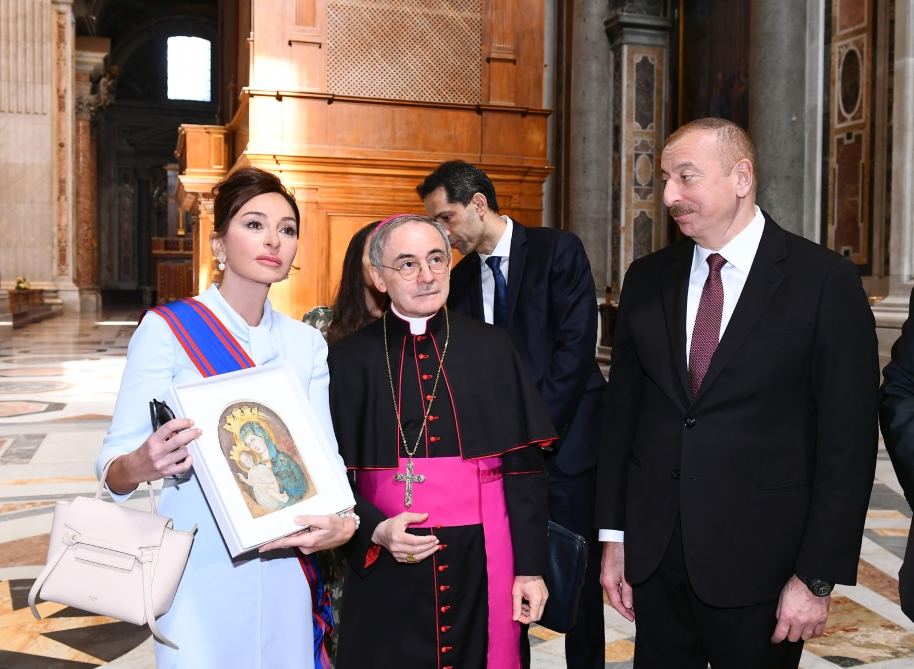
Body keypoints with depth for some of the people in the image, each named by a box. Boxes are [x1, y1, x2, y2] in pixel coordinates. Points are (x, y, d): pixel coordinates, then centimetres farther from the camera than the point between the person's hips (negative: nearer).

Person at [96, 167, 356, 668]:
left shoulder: (306, 344, 4)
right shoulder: (166, 330, -10)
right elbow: (113, 463, -12)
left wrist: (342, 520, -21)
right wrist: (140, 466, -34)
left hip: (283, 571, 4)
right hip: (198, 573, -4)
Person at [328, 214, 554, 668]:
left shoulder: (490, 349, 1)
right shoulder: (350, 359, -1)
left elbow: (524, 466, 0)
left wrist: (530, 567, -3)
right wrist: (374, 530, -16)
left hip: (480, 565, 1)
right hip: (386, 567, 0)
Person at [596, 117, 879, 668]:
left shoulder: (826, 281, -9)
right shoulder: (647, 280, 4)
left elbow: (848, 439, -9)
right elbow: (622, 411, 7)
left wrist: (818, 577, -10)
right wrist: (614, 536, 5)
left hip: (758, 561, -3)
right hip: (652, 556, 4)